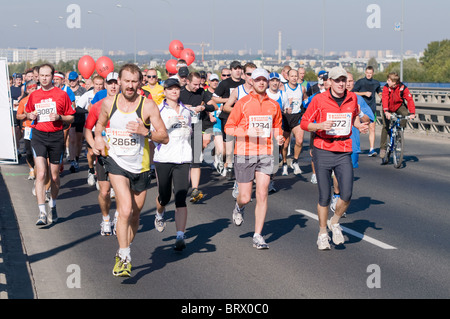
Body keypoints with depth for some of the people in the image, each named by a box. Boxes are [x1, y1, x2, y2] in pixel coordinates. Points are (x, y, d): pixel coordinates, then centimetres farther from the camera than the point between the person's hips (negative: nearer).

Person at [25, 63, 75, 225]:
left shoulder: (62, 94, 0)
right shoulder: (33, 95, 8)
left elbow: (71, 118, 4)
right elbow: (28, 113, 23)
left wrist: (59, 117, -15)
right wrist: (31, 115, 0)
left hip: (56, 136, -1)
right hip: (38, 136, 1)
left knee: (54, 176, 9)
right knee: (41, 174, -13)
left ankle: (53, 206, 31)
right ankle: (42, 212, -14)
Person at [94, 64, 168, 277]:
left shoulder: (148, 106, -9)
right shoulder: (108, 103, -2)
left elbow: (165, 138, -9)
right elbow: (100, 123, 20)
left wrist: (146, 132, -26)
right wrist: (98, 138, 0)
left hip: (140, 166, 1)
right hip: (116, 163, -1)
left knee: (134, 215, 13)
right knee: (125, 210, -20)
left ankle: (123, 254, 35)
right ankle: (124, 257, -9)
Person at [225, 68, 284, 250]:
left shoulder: (273, 105, 10)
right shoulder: (242, 103, -2)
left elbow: (277, 127, 23)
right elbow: (228, 128, -2)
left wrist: (279, 137, 1)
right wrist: (247, 132, -18)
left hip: (265, 154, 2)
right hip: (244, 154, -2)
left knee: (262, 194, -6)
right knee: (245, 197, 0)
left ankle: (258, 236, 1)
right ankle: (239, 208, 38)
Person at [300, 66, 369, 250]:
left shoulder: (352, 98, 6)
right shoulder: (319, 99, -5)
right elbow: (304, 123, 0)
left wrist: (360, 125, 7)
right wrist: (320, 125, -18)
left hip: (344, 152, 3)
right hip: (323, 152, -2)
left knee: (346, 195, -9)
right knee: (325, 196, 0)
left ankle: (335, 223, 19)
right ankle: (322, 233, 19)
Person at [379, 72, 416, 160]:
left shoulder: (403, 88, -23)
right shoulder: (386, 87, -24)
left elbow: (410, 100, -29)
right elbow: (385, 99, -37)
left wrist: (412, 113, -43)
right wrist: (386, 111, -53)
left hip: (398, 106, 1)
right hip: (388, 108, -1)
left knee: (405, 114, -29)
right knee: (385, 126, -15)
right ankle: (383, 148, -4)